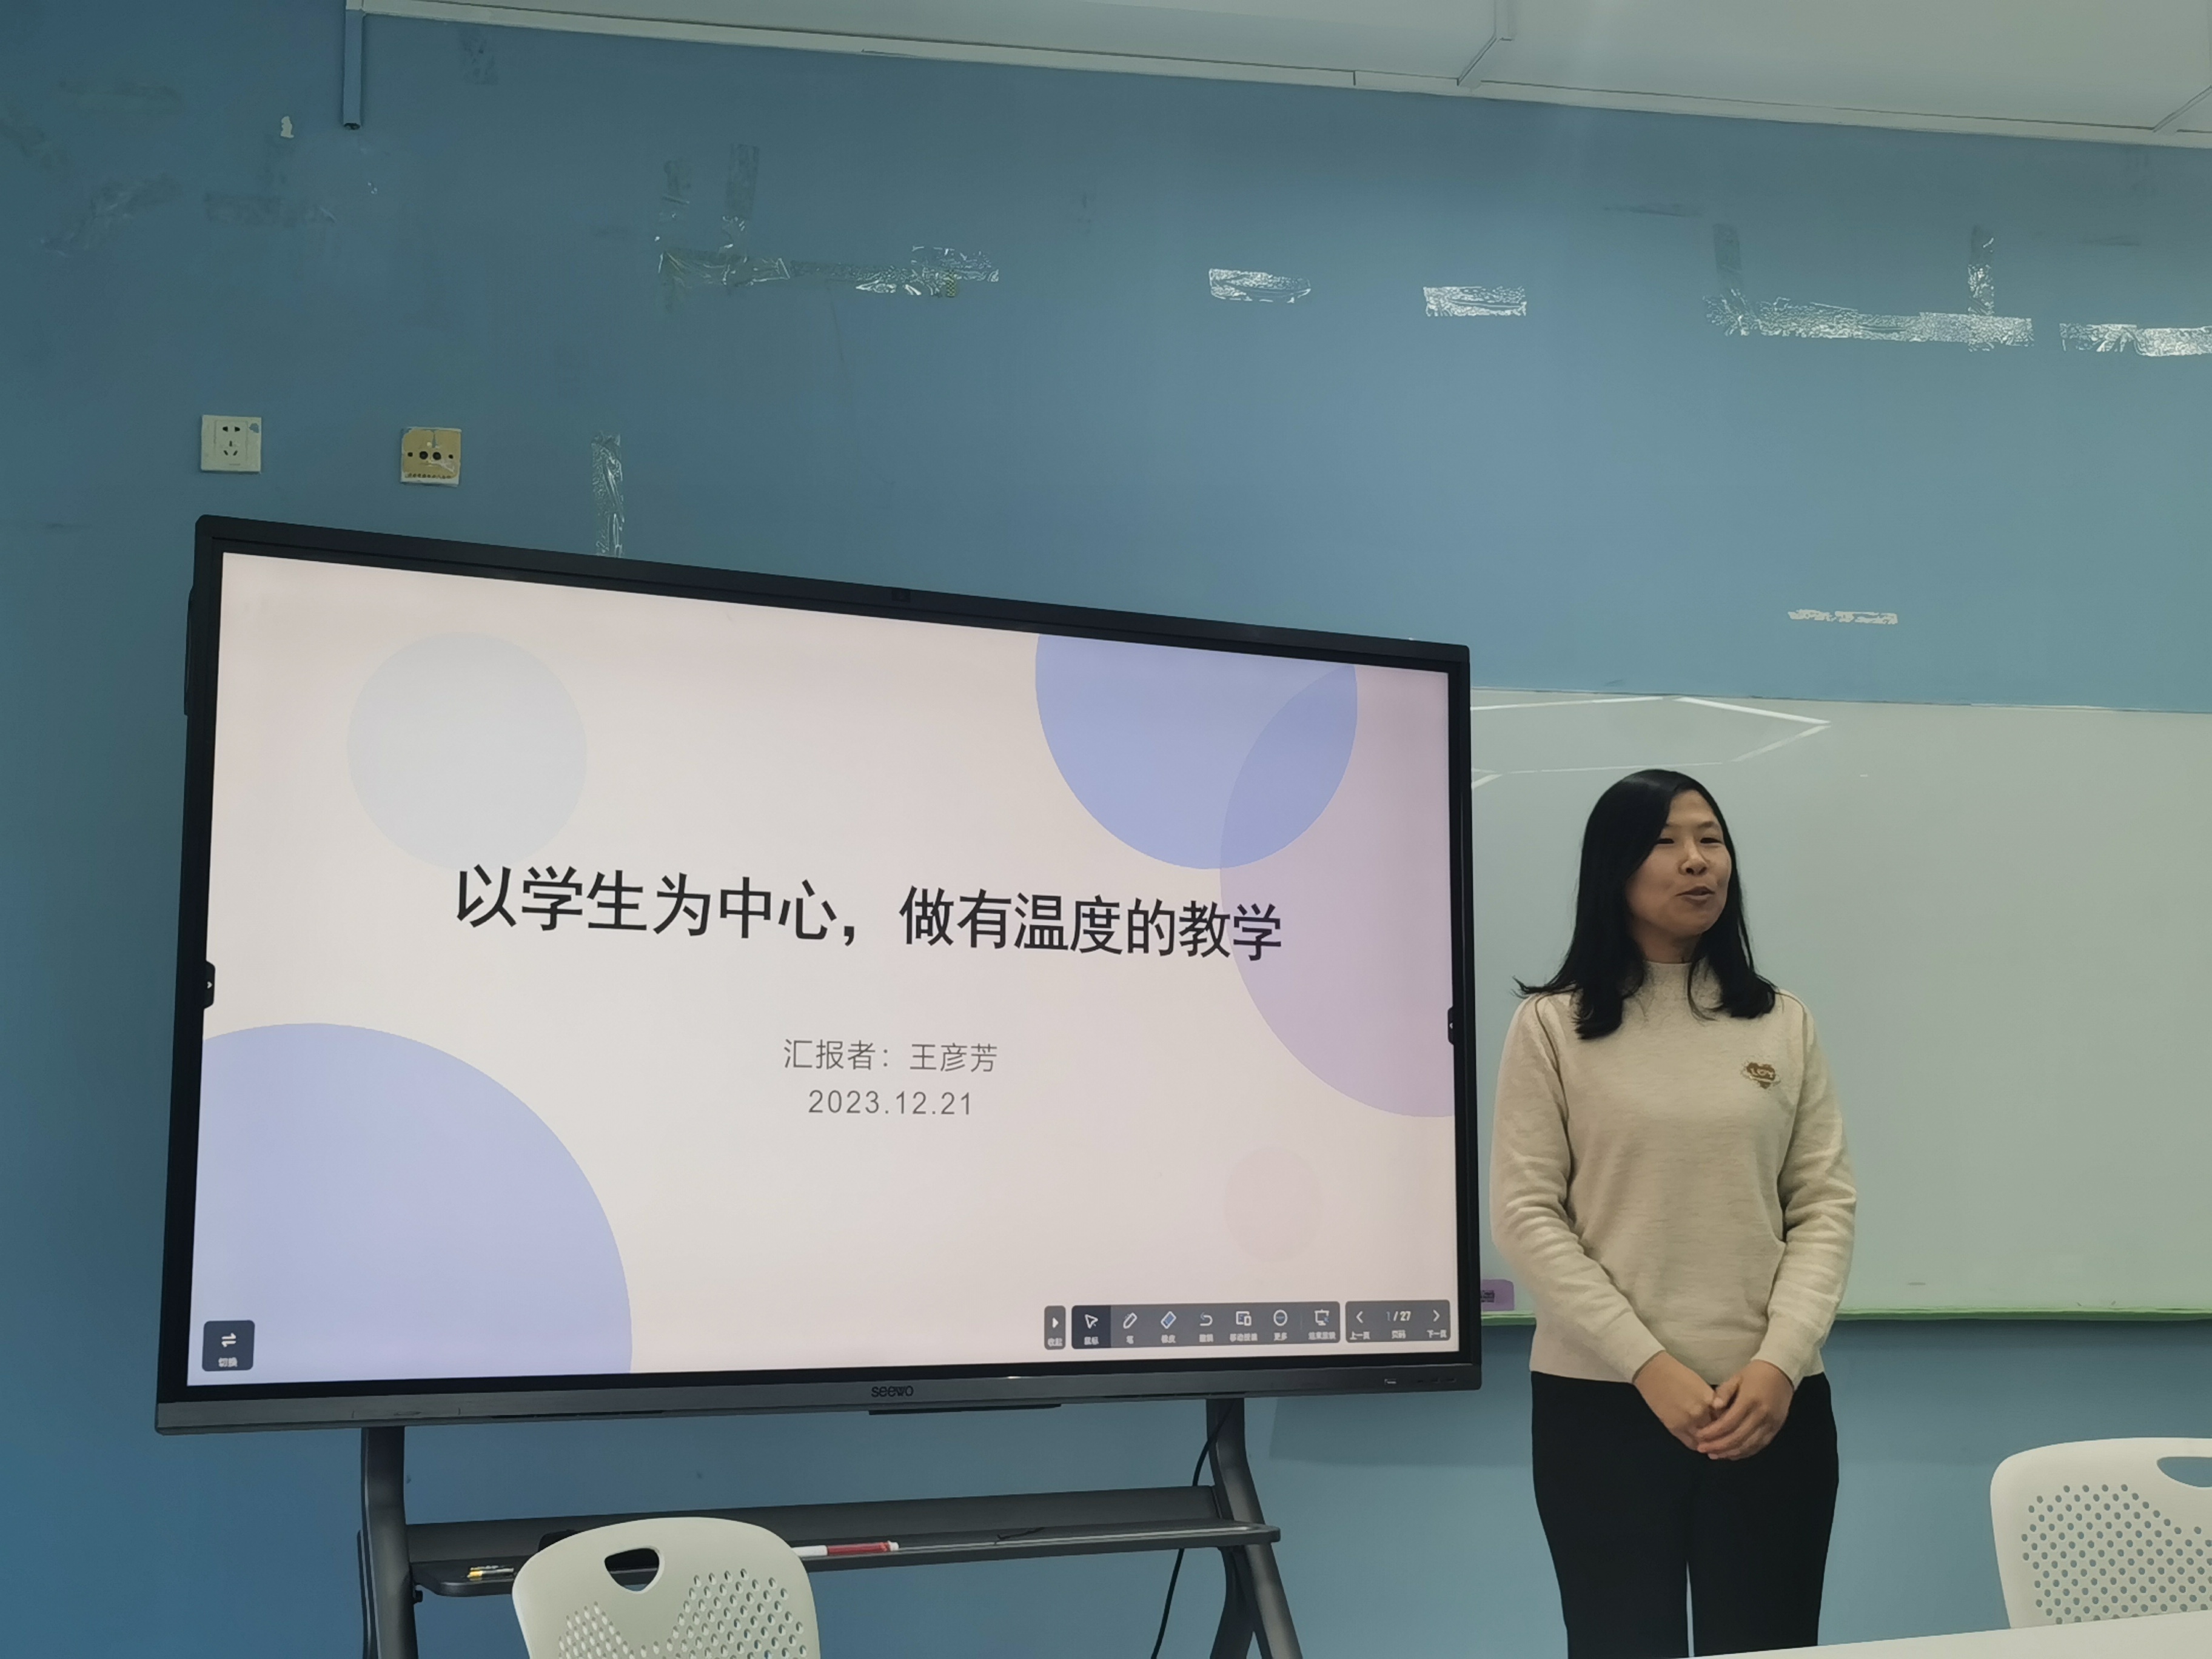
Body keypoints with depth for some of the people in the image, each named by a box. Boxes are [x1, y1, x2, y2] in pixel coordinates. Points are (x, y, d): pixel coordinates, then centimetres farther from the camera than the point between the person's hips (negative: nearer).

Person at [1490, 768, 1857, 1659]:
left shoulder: (1784, 1024, 9)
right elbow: (1526, 1216, -5)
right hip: (1601, 1401, -2)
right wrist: (1648, 1367, -12)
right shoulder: (1553, 1027, 0)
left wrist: (1779, 1364, -9)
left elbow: (1827, 1204, 5)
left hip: (1770, 1403, 2)